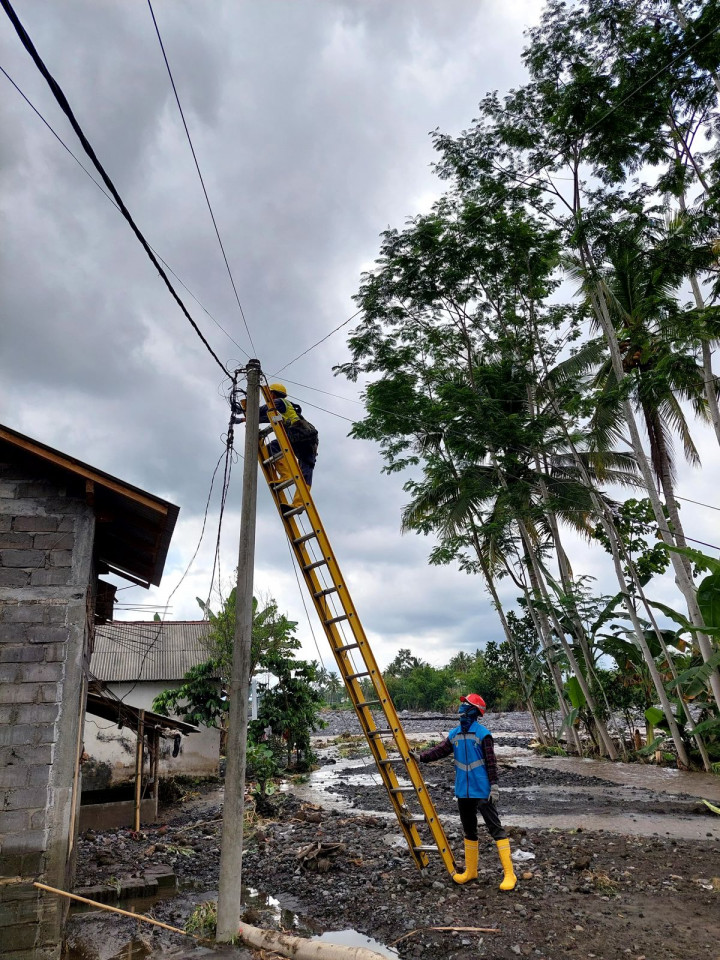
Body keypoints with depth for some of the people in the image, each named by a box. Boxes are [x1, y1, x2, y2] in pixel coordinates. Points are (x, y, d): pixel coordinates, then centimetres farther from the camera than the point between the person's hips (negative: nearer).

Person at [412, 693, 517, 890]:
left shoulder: (482, 733, -13)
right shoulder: (454, 734, 3)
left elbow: (491, 761, -11)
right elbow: (440, 750, 1)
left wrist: (494, 786, -13)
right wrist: (421, 756, -12)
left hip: (482, 791, -6)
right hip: (463, 791, 6)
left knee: (495, 828, -4)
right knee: (469, 830, 18)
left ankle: (509, 874, 3)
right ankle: (470, 871, 31)